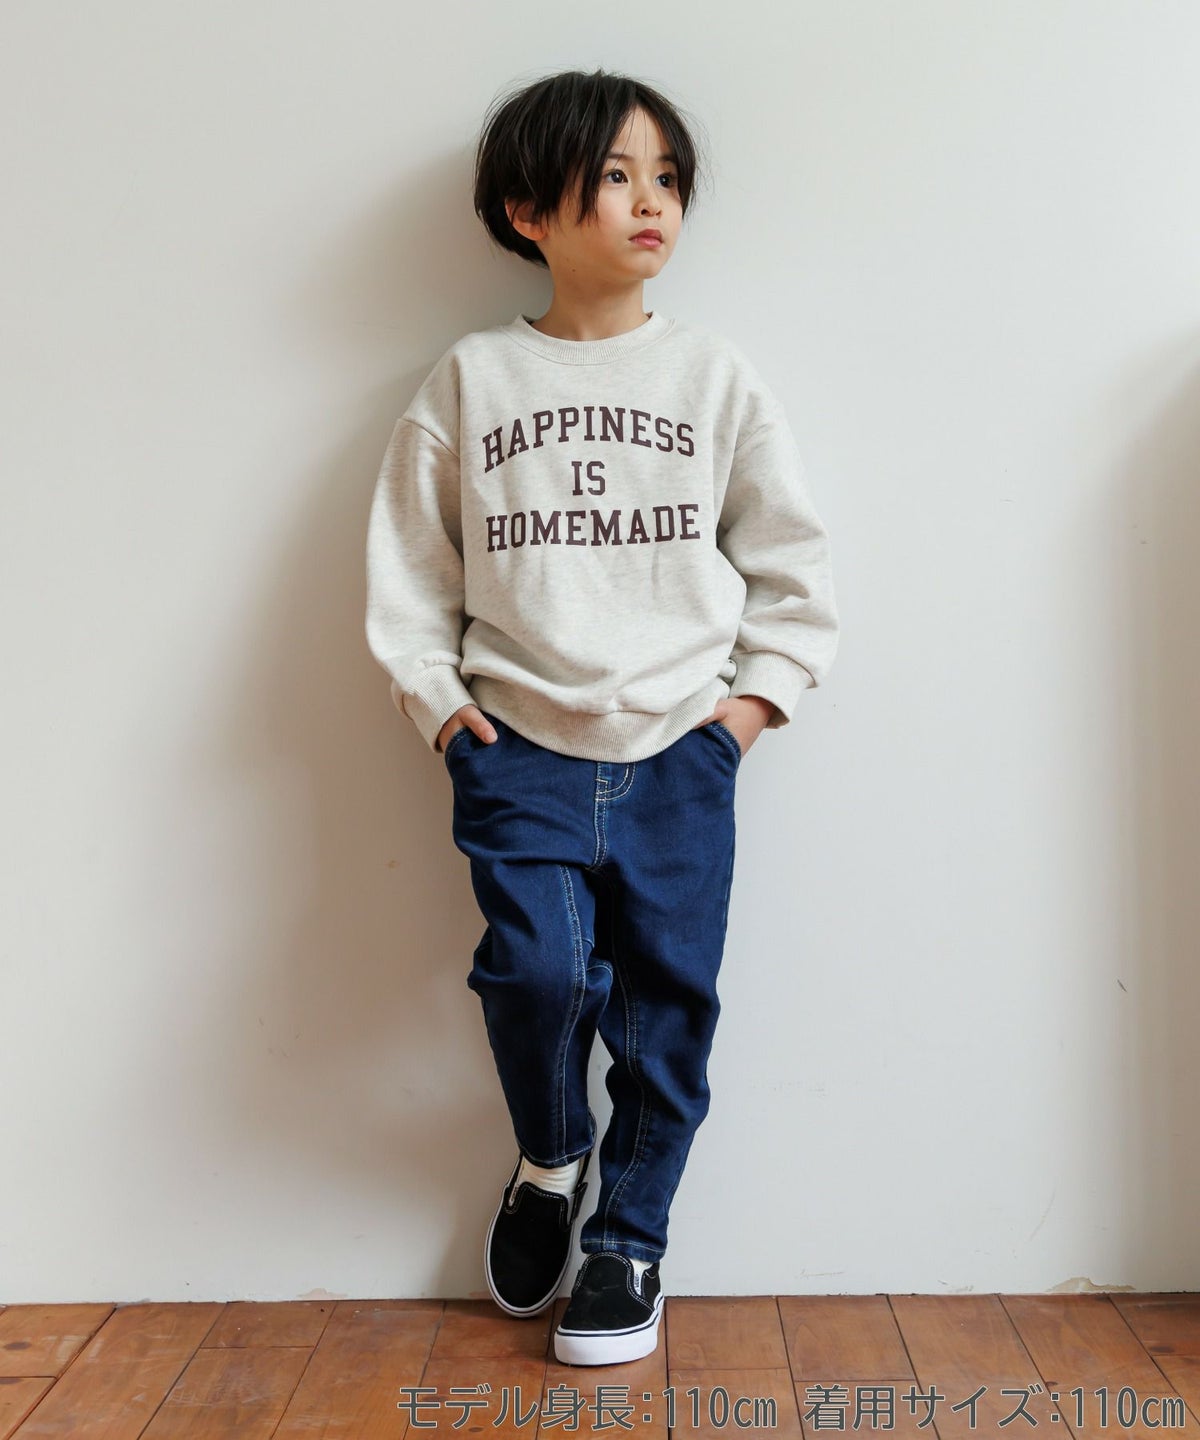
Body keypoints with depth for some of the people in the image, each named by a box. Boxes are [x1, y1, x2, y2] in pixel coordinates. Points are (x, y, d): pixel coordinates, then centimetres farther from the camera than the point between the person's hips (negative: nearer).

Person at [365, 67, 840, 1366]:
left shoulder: (715, 376, 6)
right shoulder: (471, 381, 5)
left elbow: (789, 550, 9)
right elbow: (407, 555, 8)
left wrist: (761, 690, 2)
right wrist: (435, 697, 1)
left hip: (682, 746, 1)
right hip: (521, 743, -1)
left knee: (667, 998, 3)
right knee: (537, 964, -17)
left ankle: (628, 1239, 25)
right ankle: (549, 1160, 17)